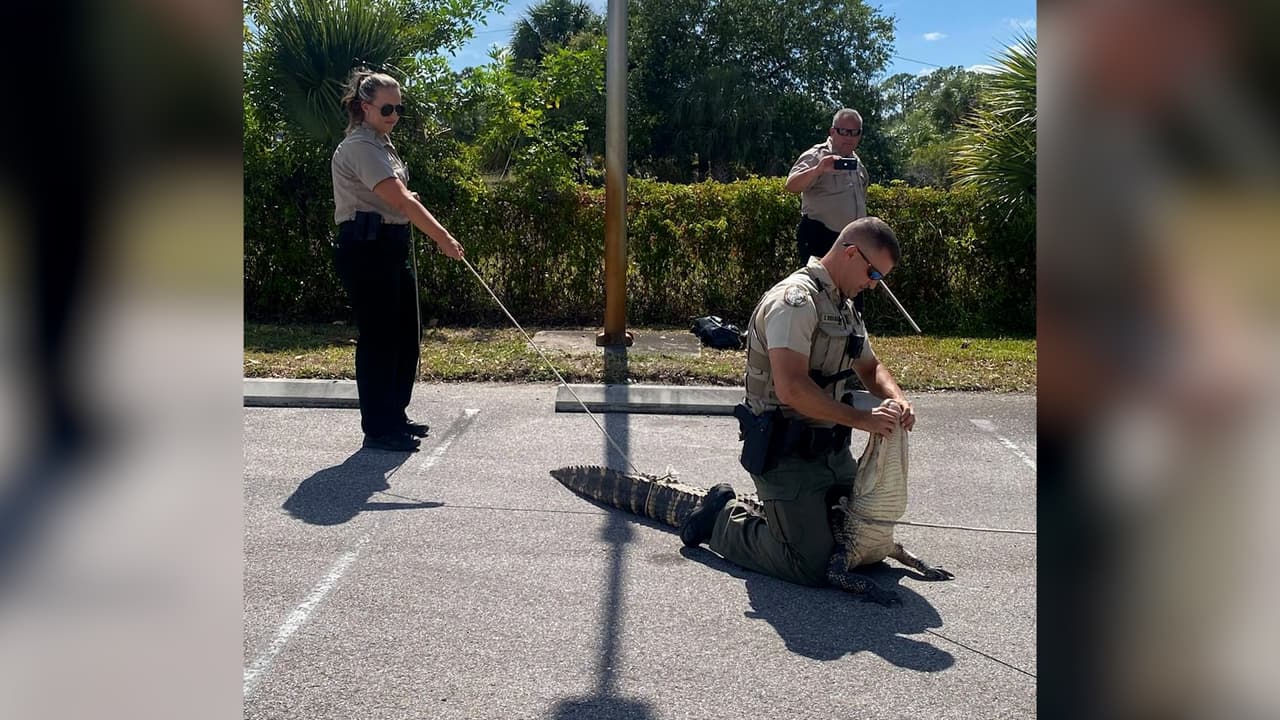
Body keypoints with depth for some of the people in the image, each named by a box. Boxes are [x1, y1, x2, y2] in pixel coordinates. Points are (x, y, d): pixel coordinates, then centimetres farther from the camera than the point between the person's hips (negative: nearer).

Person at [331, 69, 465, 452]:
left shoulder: (381, 143, 18)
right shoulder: (361, 147, -14)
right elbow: (401, 201, -23)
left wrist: (403, 197, 7)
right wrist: (444, 238, -26)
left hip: (391, 248, 10)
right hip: (365, 249, -10)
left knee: (406, 333, 13)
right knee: (378, 337, -5)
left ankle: (394, 417, 25)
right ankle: (378, 429, 4)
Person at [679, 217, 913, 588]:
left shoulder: (844, 306, 13)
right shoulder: (796, 299, -20)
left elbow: (870, 367, 23)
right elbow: (791, 389, -30)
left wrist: (897, 400, 0)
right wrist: (862, 419, -24)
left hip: (831, 448, 10)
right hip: (785, 454, -10)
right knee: (813, 566, -10)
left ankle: (774, 509, 29)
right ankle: (723, 519, 10)